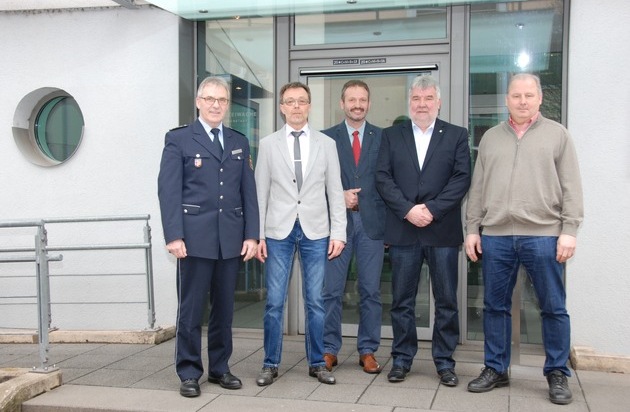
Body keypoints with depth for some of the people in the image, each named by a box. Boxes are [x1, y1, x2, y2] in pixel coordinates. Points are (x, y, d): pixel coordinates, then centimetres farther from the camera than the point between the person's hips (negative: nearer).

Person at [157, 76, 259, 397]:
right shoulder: (179, 139, 2)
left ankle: (219, 368, 22)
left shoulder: (239, 142, 14)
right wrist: (174, 236, -14)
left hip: (231, 238, 4)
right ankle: (189, 373, 13)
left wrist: (251, 234, 3)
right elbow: (168, 190, -5)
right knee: (191, 309, 2)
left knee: (224, 307, 10)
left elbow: (248, 191, 10)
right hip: (195, 237, -4)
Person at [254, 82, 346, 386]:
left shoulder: (326, 144, 6)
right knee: (274, 301, 3)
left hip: (316, 232, 1)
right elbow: (261, 192, 4)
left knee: (315, 301, 7)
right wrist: (257, 235, -1)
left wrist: (338, 233, -2)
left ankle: (317, 363, 20)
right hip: (278, 232, 0)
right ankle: (271, 364, 16)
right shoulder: (268, 144, 5)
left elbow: (335, 192, 5)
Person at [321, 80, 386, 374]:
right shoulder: (326, 138, 7)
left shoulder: (383, 138, 8)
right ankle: (329, 350, 14)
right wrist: (339, 197, -11)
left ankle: (368, 351, 16)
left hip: (371, 221, 1)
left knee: (371, 291, 5)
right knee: (331, 290, 3)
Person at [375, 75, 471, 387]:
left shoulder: (456, 135, 7)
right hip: (403, 230, 1)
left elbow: (462, 178, -3)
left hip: (443, 230, 0)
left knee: (446, 300, 5)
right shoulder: (391, 135, 10)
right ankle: (401, 358, 18)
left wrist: (431, 209, -13)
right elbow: (383, 177, 1)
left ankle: (444, 361, 17)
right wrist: (408, 210, -12)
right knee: (402, 300, 7)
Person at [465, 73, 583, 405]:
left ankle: (557, 374, 17)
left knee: (553, 308, 4)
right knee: (495, 306, 8)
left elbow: (571, 188, 1)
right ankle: (495, 369, 20)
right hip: (495, 235, 3)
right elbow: (477, 188, 13)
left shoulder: (557, 134, 6)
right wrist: (472, 229, 6)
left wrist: (569, 231, -7)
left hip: (543, 235, -2)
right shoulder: (491, 137, 14)